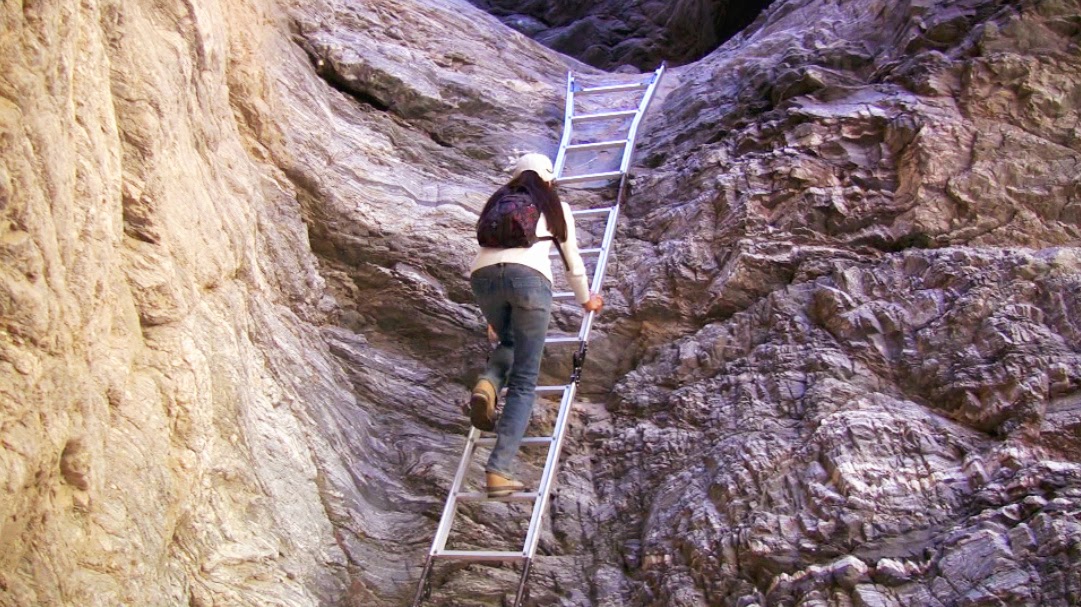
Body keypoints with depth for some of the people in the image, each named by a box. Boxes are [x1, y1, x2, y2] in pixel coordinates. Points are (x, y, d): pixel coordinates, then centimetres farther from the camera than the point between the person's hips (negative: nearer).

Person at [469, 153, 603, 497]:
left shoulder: (498, 201, 32)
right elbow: (573, 262, 32)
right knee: (524, 383, 1)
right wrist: (586, 301, 50)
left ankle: (487, 385, -2)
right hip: (529, 277, -3)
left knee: (509, 343, 31)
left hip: (483, 275, 3)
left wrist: (495, 315, 50)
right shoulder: (555, 207, 25)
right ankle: (499, 470, -12)